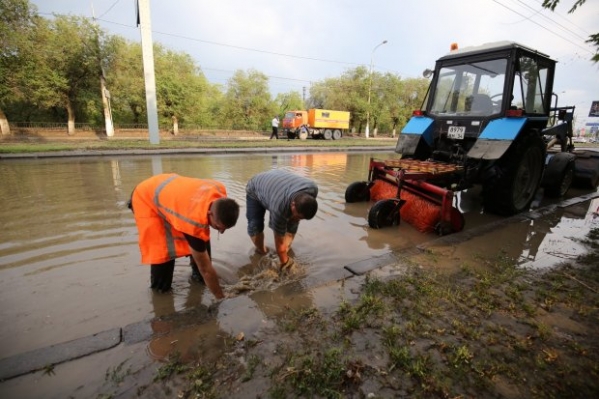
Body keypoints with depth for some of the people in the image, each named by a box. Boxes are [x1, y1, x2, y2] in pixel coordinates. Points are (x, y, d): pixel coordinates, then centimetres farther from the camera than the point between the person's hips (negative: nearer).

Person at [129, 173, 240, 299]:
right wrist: (221, 298, -22)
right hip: (146, 197, -6)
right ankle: (160, 288, 13)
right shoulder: (195, 221, -43)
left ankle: (197, 275, 20)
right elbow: (205, 269, -32)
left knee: (203, 242, -1)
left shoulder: (220, 190, -27)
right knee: (164, 251, -15)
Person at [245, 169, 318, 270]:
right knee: (255, 225, -18)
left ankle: (286, 253, 7)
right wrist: (284, 263, -22)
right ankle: (261, 252, 6)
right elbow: (279, 242, -32)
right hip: (255, 190, -5)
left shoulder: (312, 188, -31)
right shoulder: (279, 207, -45)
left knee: (292, 223, -8)